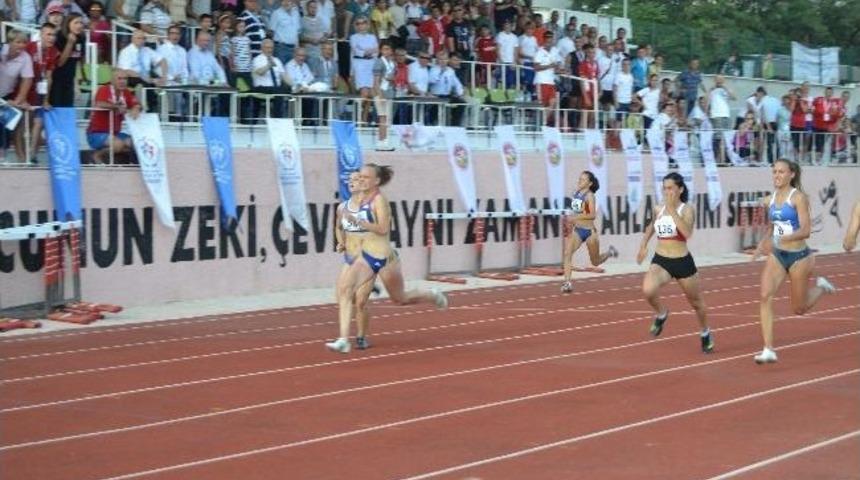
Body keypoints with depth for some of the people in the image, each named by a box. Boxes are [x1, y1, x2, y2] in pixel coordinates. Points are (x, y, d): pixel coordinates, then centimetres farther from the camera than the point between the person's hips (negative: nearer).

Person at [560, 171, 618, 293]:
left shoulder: (589, 196, -14)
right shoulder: (576, 193, 5)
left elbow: (592, 215, -24)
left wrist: (575, 218, -29)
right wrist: (570, 221, 12)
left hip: (589, 231, -5)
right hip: (577, 230, 5)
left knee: (595, 262, 11)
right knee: (567, 253, -19)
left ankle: (610, 252, 42)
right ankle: (567, 283, -22)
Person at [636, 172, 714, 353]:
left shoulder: (687, 210, -10)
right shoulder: (659, 209, 4)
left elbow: (687, 233, -29)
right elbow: (651, 227, 27)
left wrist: (672, 210, -28)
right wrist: (643, 246, 18)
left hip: (682, 262, -2)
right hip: (660, 261, 3)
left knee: (696, 301, 16)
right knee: (648, 290, -28)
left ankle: (705, 333, 44)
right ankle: (661, 314, 4)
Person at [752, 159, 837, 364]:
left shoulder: (798, 197, -13)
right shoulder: (769, 200, 5)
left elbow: (806, 230, -22)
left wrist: (781, 239, -35)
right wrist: (762, 244, 4)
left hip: (798, 256, -4)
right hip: (776, 256, 4)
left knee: (799, 309, 8)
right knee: (765, 296, -19)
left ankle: (821, 287, 41)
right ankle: (768, 350, -19)